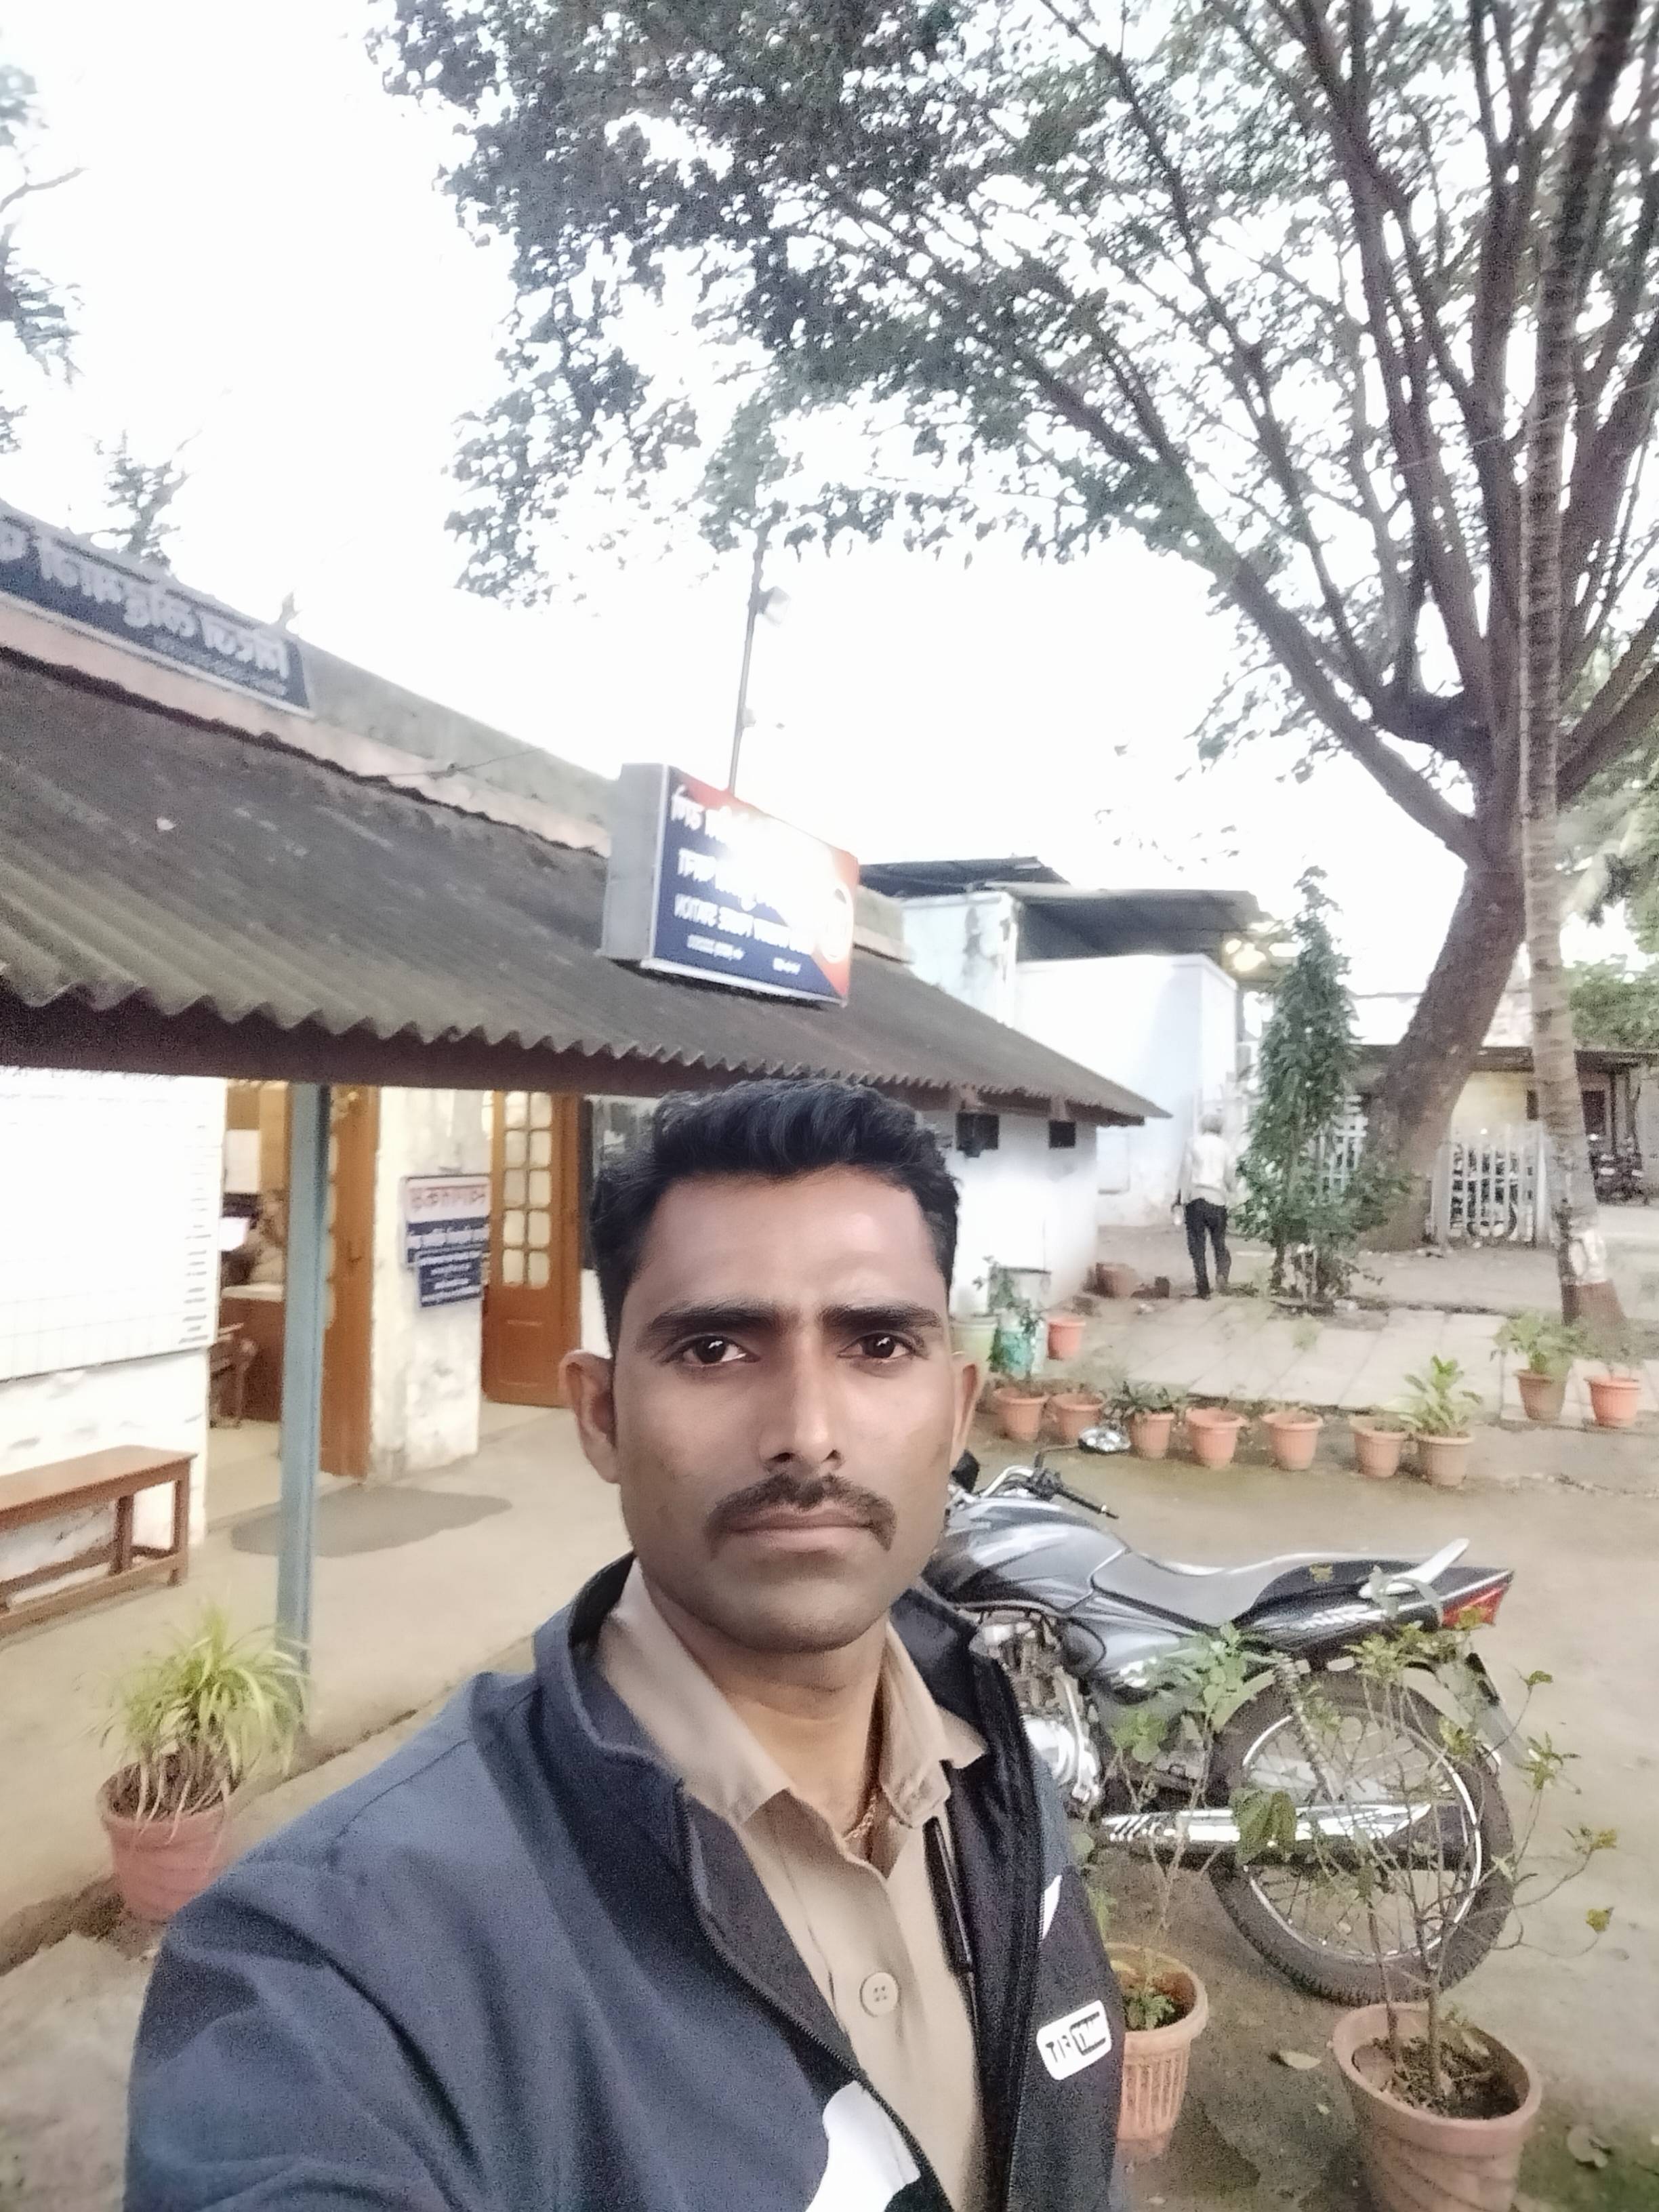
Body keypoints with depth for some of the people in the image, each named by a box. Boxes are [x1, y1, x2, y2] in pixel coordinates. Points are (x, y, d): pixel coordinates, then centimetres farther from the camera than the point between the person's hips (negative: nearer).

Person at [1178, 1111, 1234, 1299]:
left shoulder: (1194, 1144, 3)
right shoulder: (1225, 1146, 6)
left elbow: (1186, 1172, -1)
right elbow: (1229, 1176, 4)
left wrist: (1184, 1199, 2)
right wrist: (1229, 1196, 20)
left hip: (1196, 1197, -1)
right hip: (1217, 1199, 1)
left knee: (1197, 1244, 3)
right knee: (1219, 1241, 13)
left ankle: (1203, 1289, -1)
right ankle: (1222, 1271, -15)